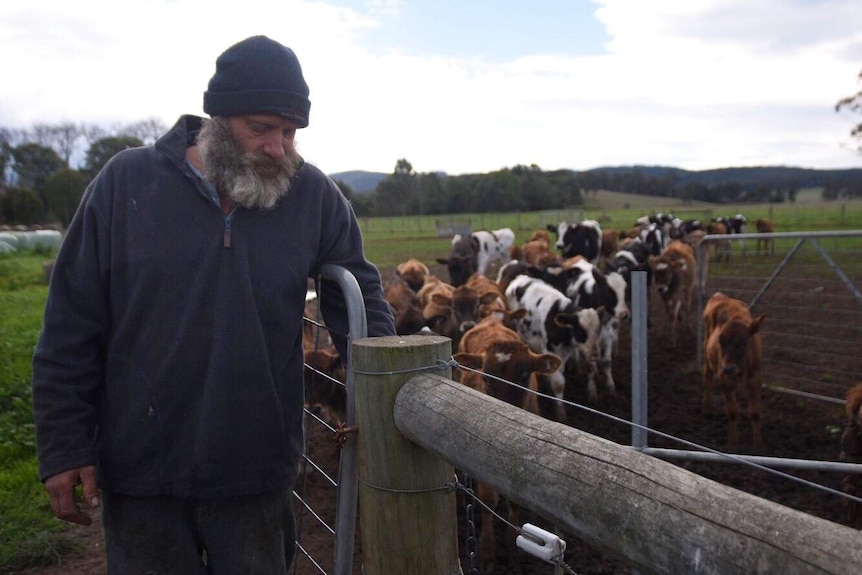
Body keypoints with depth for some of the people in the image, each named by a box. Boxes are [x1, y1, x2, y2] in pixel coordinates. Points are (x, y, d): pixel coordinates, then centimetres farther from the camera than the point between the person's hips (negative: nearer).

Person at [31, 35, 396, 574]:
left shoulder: (314, 194, -3)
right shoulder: (127, 181, -5)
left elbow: (361, 297, 6)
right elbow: (70, 330, -2)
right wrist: (64, 447, -3)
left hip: (258, 479, 1)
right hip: (139, 476, 0)